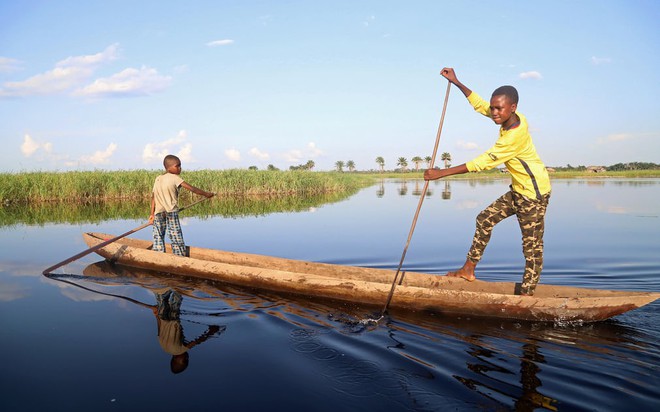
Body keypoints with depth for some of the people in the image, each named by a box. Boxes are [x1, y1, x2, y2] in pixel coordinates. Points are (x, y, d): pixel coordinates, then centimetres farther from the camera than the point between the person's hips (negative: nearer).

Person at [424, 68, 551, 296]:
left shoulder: (515, 135, -28)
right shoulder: (512, 117, -1)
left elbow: (482, 162, -27)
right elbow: (480, 104, 13)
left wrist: (442, 173, -26)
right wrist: (456, 82, 10)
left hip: (534, 193, -10)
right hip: (519, 190, 10)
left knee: (532, 245, -4)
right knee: (485, 219, 13)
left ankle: (527, 294, 3)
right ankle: (468, 270, 21)